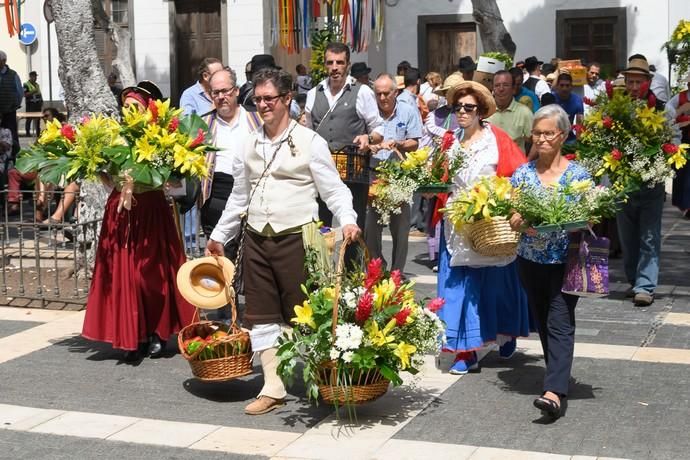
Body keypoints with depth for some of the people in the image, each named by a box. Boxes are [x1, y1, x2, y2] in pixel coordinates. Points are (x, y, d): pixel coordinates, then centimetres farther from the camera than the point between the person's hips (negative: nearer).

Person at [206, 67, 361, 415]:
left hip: (295, 239, -5)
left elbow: (333, 189, -4)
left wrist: (347, 220, -21)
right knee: (262, 316, 6)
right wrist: (219, 236, 25)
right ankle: (272, 389, 14)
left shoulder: (309, 142, -2)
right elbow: (239, 197, 22)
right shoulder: (250, 145, 14)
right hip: (256, 240, 6)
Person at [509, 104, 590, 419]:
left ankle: (555, 392, -19)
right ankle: (558, 376, 30)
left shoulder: (578, 174, -2)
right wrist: (521, 224, -18)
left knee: (560, 324, -10)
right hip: (530, 260, 4)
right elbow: (511, 219, 4)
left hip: (565, 262, -4)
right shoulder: (523, 173, 5)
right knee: (542, 323, 13)